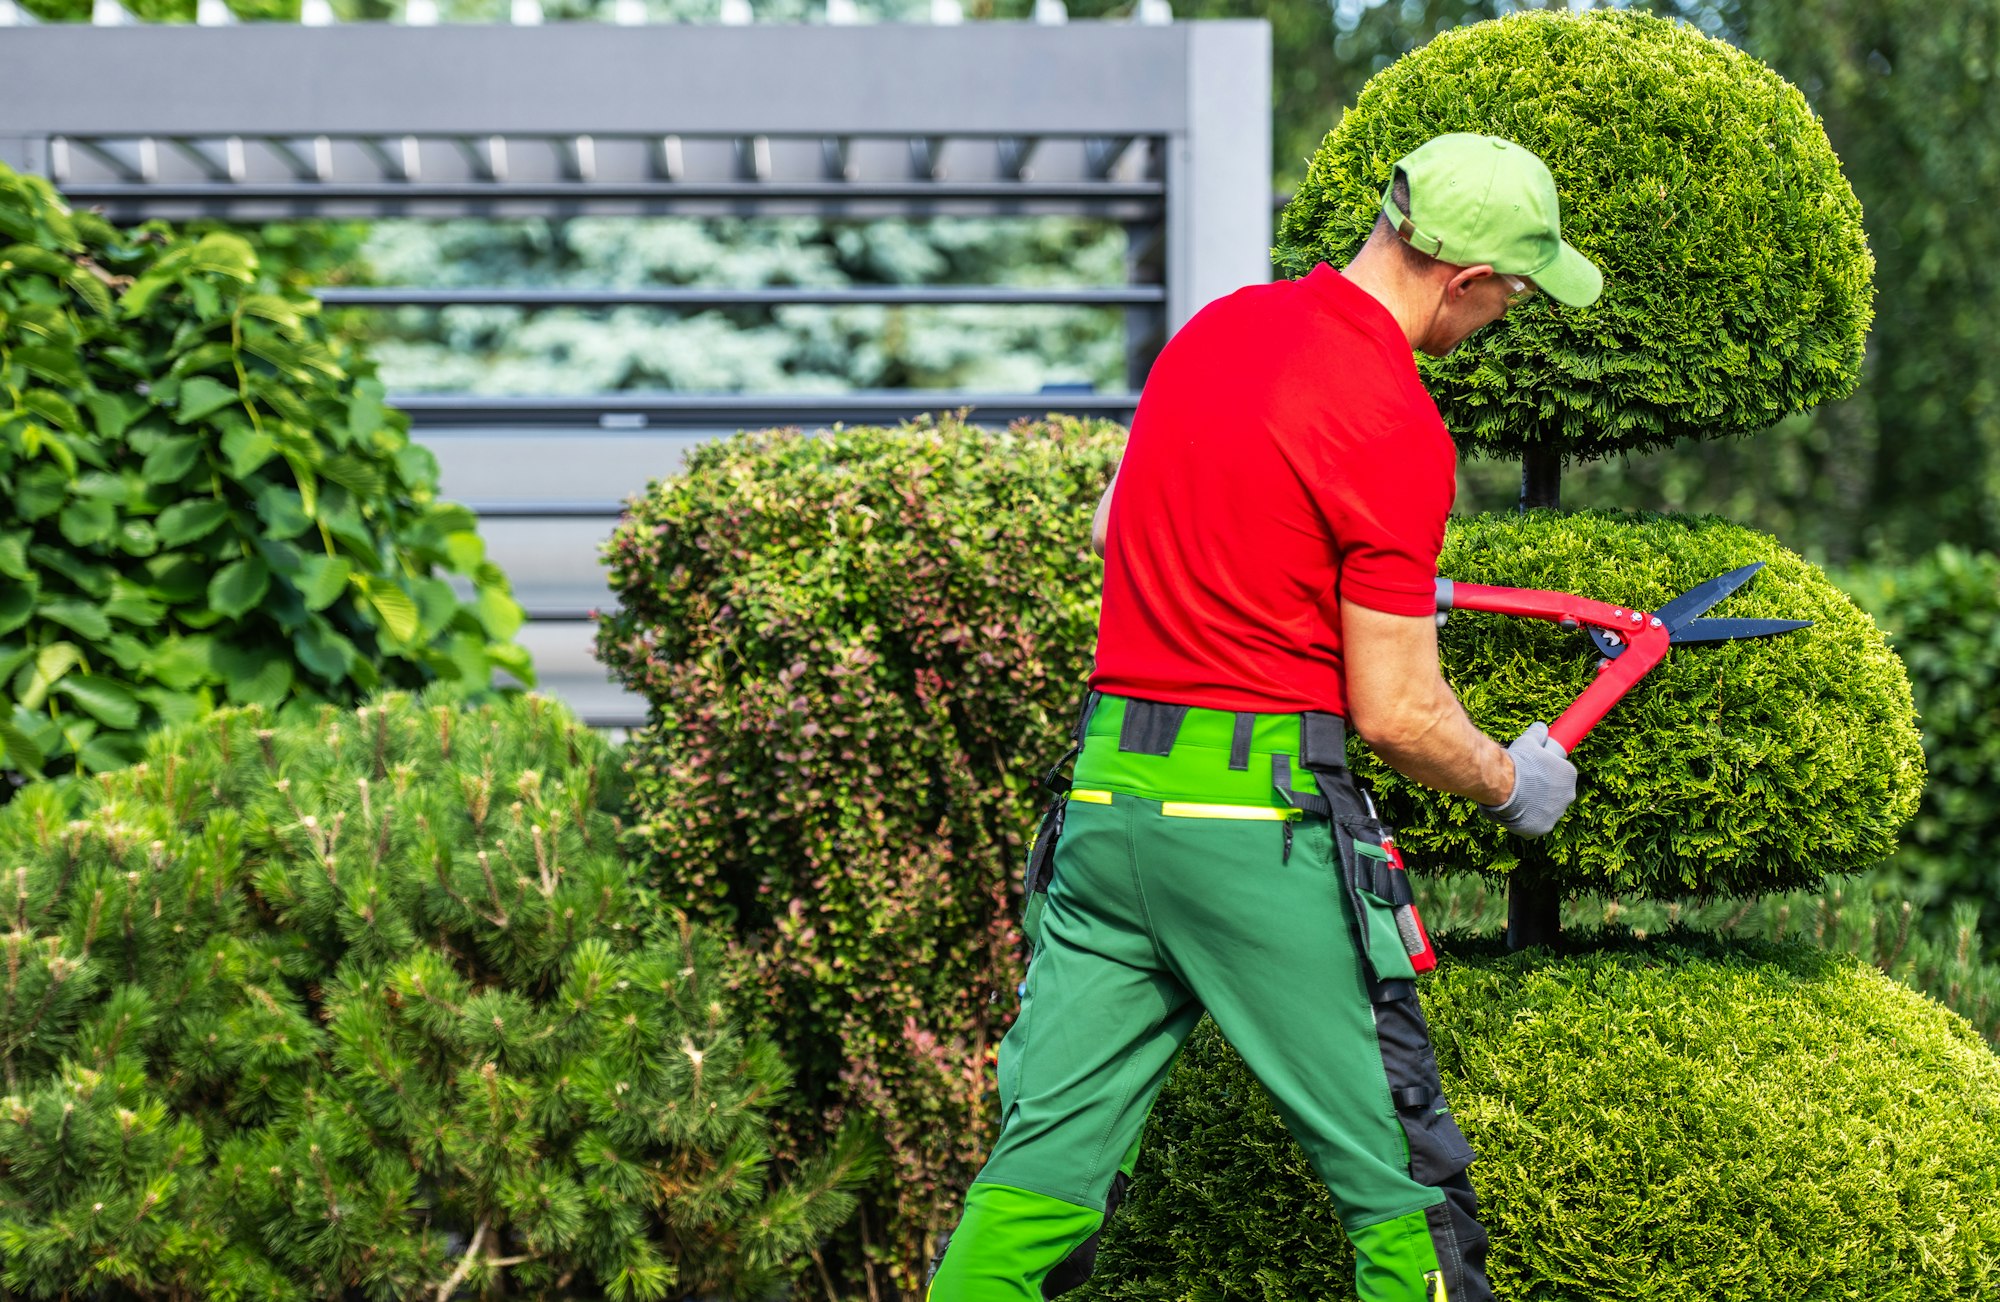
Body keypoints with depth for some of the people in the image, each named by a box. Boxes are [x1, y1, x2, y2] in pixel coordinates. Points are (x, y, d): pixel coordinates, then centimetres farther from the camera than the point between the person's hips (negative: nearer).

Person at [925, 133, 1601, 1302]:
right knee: (1400, 1174, 5)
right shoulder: (1397, 431, -13)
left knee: (1051, 1153, 10)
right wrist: (1512, 785, 8)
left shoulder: (1217, 327, 10)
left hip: (1107, 787, 8)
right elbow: (1396, 714, -12)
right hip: (1256, 812, -8)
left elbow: (1115, 525, 23)